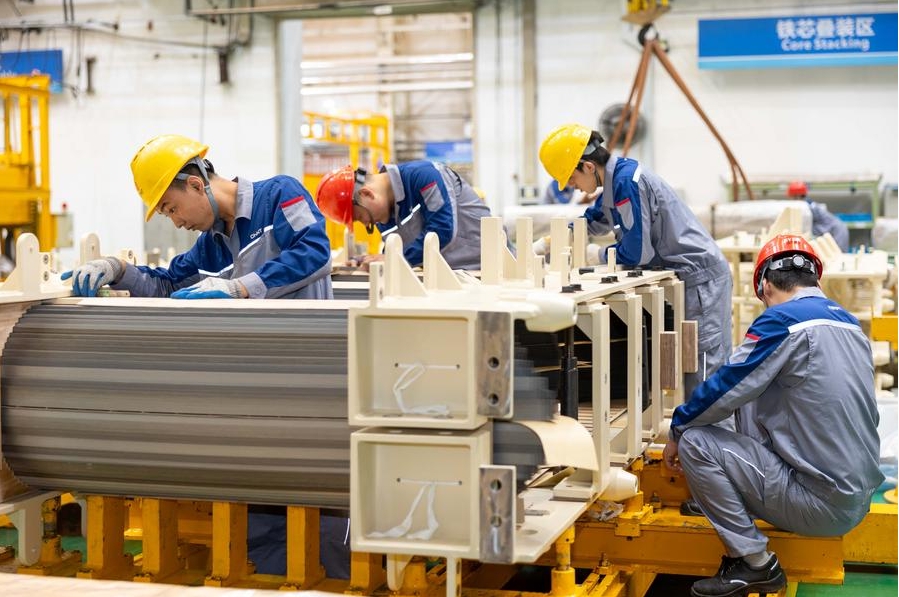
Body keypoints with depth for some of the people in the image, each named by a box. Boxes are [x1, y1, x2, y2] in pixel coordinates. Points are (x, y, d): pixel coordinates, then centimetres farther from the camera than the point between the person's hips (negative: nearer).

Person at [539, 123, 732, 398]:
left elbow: (637, 253, -21)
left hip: (699, 276, -10)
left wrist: (595, 255, -4)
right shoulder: (614, 178, 6)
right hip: (682, 273, 10)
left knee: (704, 370, -7)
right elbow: (592, 223, 24)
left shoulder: (627, 181, -23)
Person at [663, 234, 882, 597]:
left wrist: (677, 430, 7)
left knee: (694, 443, -7)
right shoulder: (848, 322, 12)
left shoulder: (783, 321, -13)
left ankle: (754, 564, 0)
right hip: (858, 497, 9)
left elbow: (726, 387, -10)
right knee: (752, 406, 19)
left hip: (822, 504, -9)